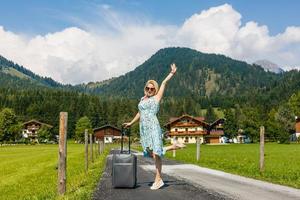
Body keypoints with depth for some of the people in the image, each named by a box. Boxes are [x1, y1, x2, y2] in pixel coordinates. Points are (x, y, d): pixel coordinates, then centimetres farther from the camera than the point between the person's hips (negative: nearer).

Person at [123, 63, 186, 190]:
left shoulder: (156, 98, 5)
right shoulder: (142, 99, 22)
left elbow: (164, 83, 1)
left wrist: (172, 73, -4)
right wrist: (131, 123, 41)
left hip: (153, 127, -6)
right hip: (143, 128, 7)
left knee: (155, 153, -11)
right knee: (151, 153, 3)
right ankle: (173, 146, 18)